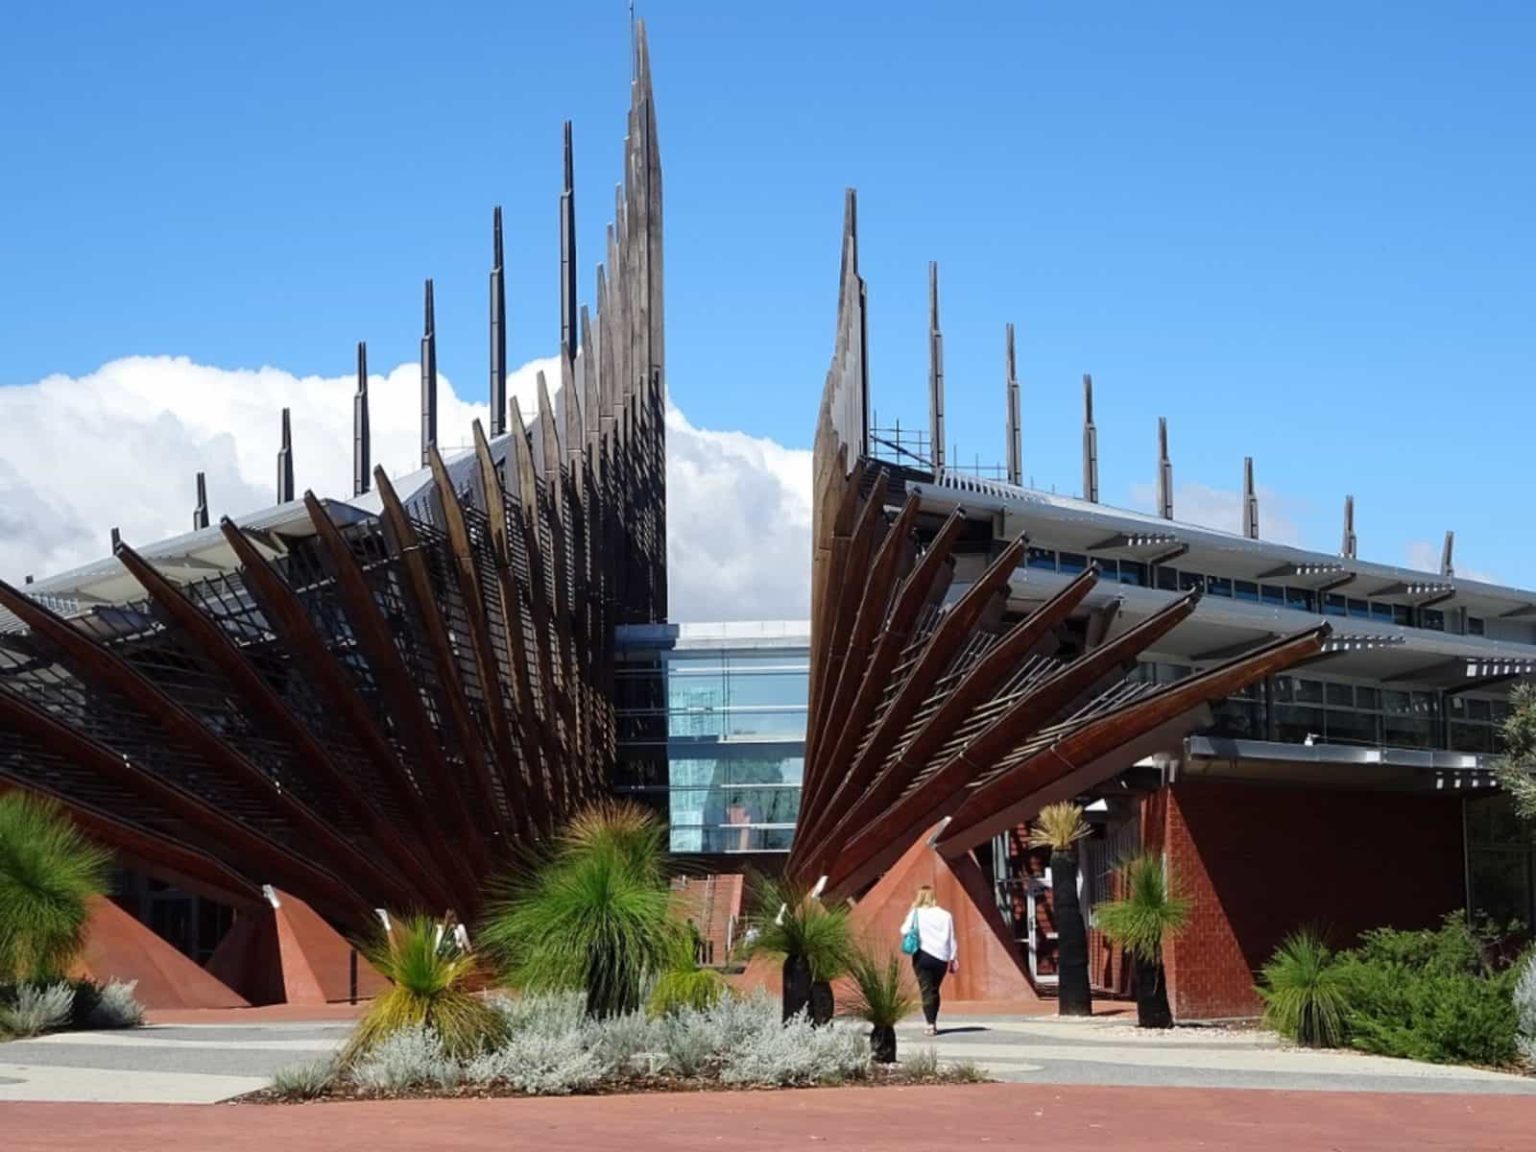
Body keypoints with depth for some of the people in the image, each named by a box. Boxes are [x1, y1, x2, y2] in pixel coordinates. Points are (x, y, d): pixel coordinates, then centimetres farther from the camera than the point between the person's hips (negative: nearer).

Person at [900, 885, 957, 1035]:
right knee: (934, 990, 16)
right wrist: (953, 958, 11)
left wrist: (911, 912, 7)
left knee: (926, 990, -3)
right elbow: (951, 939, 5)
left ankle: (931, 1024, -13)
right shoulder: (945, 915, 4)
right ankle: (933, 1023, 19)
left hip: (923, 955, -3)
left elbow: (905, 930, -7)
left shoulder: (916, 913, -3)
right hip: (942, 957, 3)